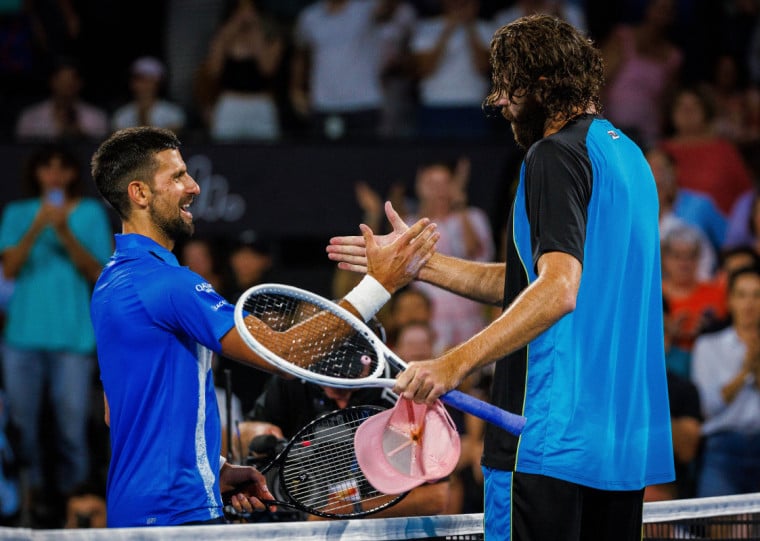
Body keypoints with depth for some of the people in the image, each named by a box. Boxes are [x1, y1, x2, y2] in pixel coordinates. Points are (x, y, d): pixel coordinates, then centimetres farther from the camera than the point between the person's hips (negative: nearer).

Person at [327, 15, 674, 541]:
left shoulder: (555, 155, -11)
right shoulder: (626, 153, 17)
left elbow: (558, 291, -25)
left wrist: (458, 362, -32)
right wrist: (418, 261, 20)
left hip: (551, 437, -9)